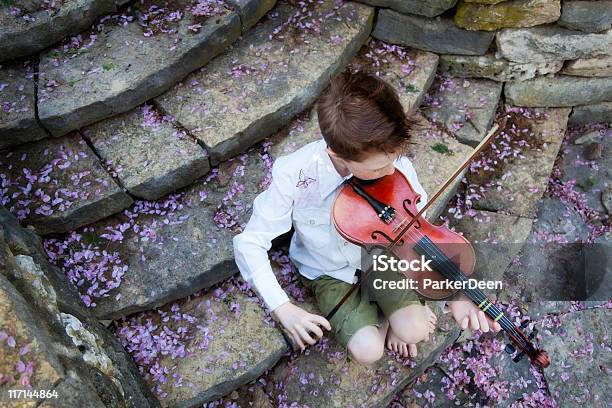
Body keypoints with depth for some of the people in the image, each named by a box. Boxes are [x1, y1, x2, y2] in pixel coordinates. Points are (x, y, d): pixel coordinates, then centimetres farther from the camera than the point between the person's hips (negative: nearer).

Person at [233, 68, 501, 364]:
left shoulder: (394, 163, -26)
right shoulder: (293, 175, -32)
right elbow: (249, 243, -22)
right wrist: (284, 309, -29)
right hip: (328, 272, -1)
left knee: (416, 331, -17)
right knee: (368, 350, -16)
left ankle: (387, 310, 17)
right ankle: (380, 312, 17)